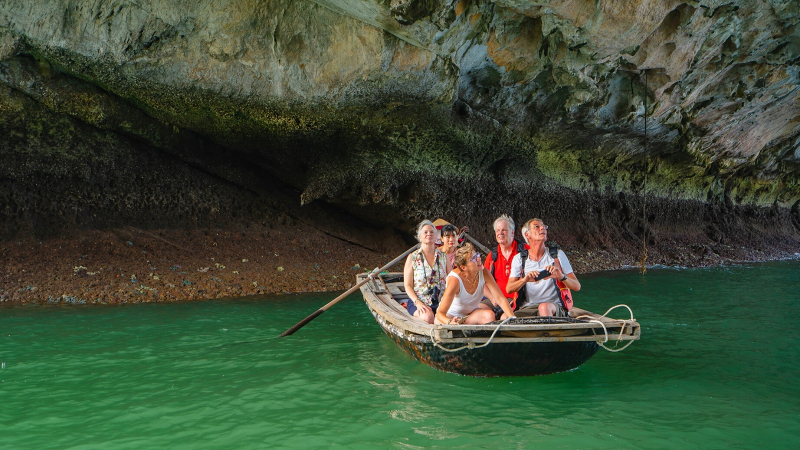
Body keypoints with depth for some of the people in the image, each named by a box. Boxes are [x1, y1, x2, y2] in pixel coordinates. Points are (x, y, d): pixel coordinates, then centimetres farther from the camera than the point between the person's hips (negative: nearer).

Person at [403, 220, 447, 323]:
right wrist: (418, 303, -16)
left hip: (440, 302, 2)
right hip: (419, 301, -2)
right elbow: (408, 286, 1)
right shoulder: (412, 258, 3)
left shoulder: (443, 257, 11)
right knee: (428, 318, -34)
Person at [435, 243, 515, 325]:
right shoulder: (455, 279, -32)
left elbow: (500, 299, -16)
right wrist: (450, 322, -54)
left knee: (489, 315, -28)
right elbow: (440, 312, -32)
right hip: (450, 315, -4)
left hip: (471, 313, 4)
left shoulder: (483, 273, -18)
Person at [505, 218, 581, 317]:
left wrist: (561, 277, -19)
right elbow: (509, 289, 0)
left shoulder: (558, 255, 10)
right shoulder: (519, 259, 12)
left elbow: (577, 286, 3)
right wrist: (525, 280, -22)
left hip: (555, 307, -1)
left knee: (544, 307, -38)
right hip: (528, 308, 2)